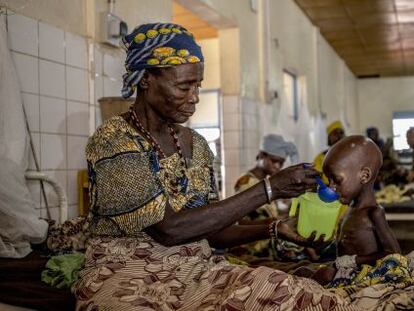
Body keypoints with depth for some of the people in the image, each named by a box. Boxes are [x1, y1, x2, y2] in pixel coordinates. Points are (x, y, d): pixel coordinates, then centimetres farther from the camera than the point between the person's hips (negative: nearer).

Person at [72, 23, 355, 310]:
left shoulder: (196, 144, 7)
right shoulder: (112, 140, -14)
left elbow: (210, 229, 8)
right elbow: (168, 229, -23)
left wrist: (274, 230, -9)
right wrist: (268, 189, -22)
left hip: (197, 272, 5)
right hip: (127, 280, -5)